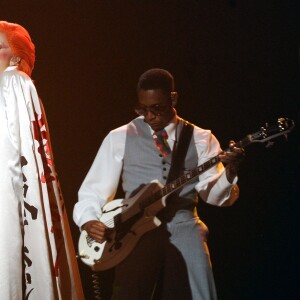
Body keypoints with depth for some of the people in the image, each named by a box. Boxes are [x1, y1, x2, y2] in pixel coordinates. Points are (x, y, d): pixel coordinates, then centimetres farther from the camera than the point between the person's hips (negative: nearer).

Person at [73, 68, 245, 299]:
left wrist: (229, 172, -21)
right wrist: (89, 220, -9)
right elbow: (94, 189, 10)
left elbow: (213, 193, 0)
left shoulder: (201, 139, 11)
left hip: (183, 227, 1)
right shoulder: (120, 138, 10)